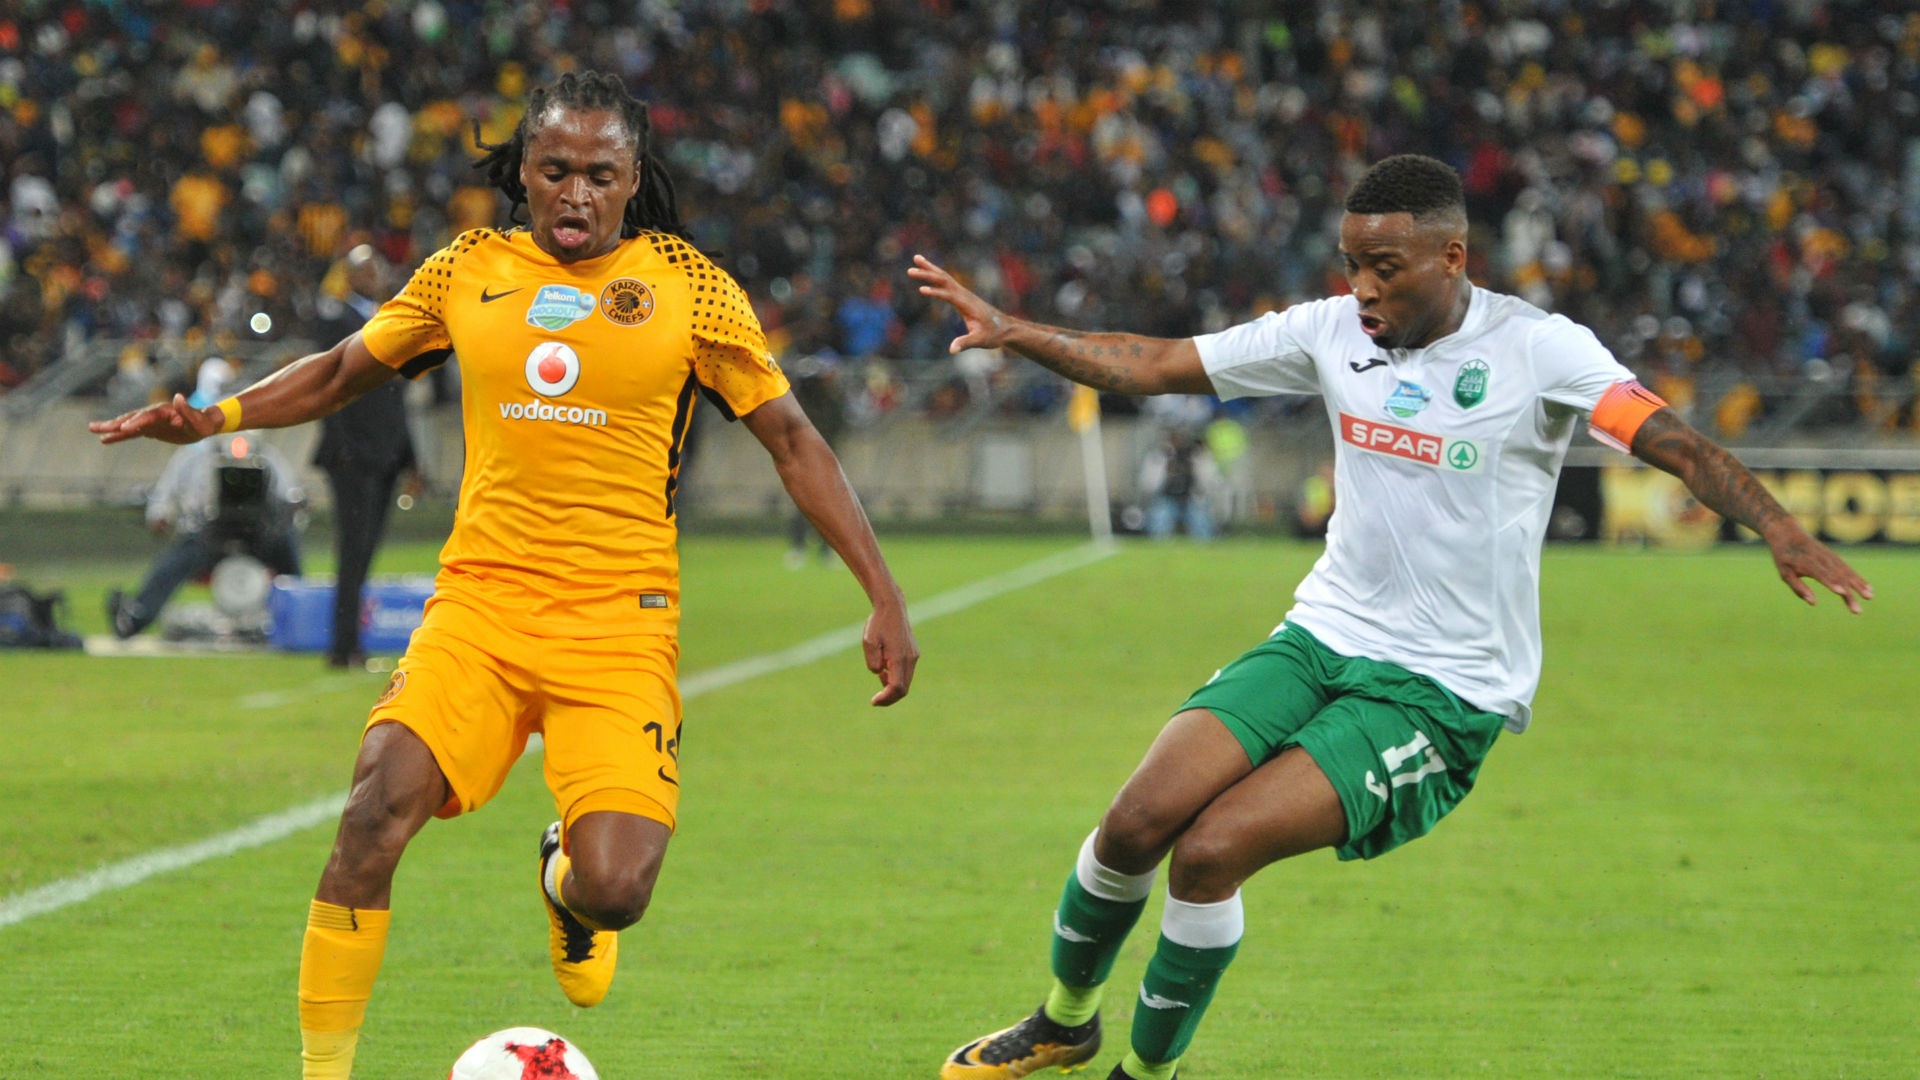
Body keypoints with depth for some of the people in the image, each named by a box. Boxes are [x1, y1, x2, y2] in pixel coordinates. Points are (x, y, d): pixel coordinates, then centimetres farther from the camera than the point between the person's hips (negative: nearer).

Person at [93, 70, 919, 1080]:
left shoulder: (687, 287, 2)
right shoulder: (470, 271, 8)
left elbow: (793, 441, 5)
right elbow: (345, 369, 22)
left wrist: (884, 599, 0)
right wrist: (210, 419, 8)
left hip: (619, 618, -1)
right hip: (481, 600, 1)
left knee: (614, 889, -17)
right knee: (377, 810, -24)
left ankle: (566, 879, 24)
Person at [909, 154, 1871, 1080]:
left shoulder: (1538, 350, -13)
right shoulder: (1332, 333, 1)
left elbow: (1676, 443, -22)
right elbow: (1150, 366, 6)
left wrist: (1780, 530, -39)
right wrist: (1011, 331, -5)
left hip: (1445, 693, -5)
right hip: (1321, 638, 5)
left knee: (1210, 852, -20)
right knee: (1139, 819, -11)